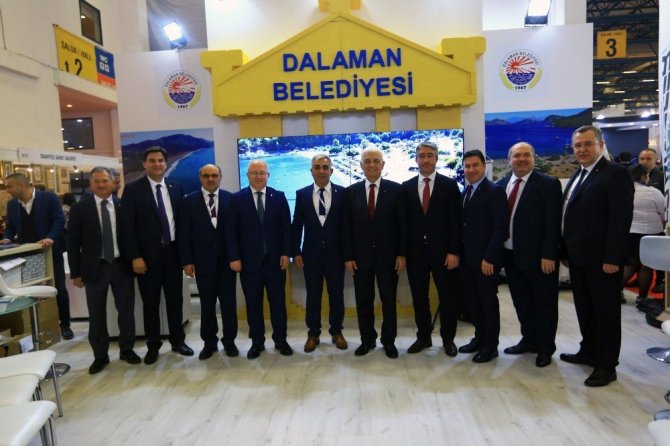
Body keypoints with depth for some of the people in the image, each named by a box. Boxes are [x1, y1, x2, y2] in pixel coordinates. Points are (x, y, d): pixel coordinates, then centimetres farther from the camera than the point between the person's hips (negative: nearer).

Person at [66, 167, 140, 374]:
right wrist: (76, 272, -4)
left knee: (126, 310, 10)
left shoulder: (123, 205, 0)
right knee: (97, 315, 9)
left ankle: (127, 350, 27)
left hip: (122, 265, 1)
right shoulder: (80, 208, -3)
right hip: (95, 268, -1)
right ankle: (100, 356, 24)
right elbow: (73, 242, -2)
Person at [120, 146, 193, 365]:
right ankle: (153, 345, 23)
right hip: (148, 254, -3)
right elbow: (127, 226, -7)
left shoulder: (176, 187, 6)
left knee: (175, 299, 11)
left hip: (173, 252, 3)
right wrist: (135, 256, -13)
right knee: (150, 303, 8)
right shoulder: (133, 189, -4)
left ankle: (178, 340, 26)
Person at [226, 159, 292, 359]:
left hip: (275, 259, 1)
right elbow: (231, 231, -2)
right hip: (249, 260, -1)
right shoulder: (237, 198, 1)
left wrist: (286, 253, -5)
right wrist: (234, 257, -9)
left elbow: (286, 227, 3)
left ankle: (280, 340, 21)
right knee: (253, 304, 8)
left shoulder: (279, 196, 4)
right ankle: (257, 342, 21)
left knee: (278, 302, 8)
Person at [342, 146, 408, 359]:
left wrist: (402, 254, -7)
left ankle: (389, 341, 24)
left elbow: (402, 224, -2)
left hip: (388, 256, -1)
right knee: (363, 301, 10)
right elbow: (346, 227, 2)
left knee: (389, 301, 9)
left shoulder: (395, 189, -1)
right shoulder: (351, 191, 3)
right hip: (360, 257, 2)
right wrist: (348, 256, -3)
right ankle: (367, 339, 25)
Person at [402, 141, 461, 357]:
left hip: (442, 251, -2)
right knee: (419, 297, 10)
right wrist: (403, 251, 0)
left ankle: (448, 338, 23)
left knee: (447, 297, 7)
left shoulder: (449, 185, -1)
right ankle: (423, 337, 25)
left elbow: (456, 221, -4)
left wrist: (454, 251, -11)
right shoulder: (407, 187, 6)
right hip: (416, 252, 2)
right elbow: (405, 222, 5)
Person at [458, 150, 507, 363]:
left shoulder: (495, 191, -11)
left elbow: (500, 228, -16)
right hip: (467, 257, 7)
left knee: (488, 302, 6)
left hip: (485, 259, -7)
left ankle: (490, 345, 19)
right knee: (473, 301, 14)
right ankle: (479, 338, 29)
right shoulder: (466, 191, 11)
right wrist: (459, 252, 7)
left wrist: (489, 258, -20)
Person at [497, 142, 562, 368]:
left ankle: (545, 347, 24)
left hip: (538, 257, -5)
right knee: (521, 302, 16)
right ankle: (529, 339, 33)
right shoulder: (501, 185, 8)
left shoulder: (548, 184, -9)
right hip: (511, 255, 6)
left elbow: (553, 223, -13)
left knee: (544, 304, 9)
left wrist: (548, 255, -18)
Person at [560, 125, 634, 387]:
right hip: (578, 258, 8)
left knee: (606, 312, 5)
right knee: (585, 309, 17)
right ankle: (589, 352, 32)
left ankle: (606, 365, 16)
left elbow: (621, 218, -17)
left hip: (602, 260, -7)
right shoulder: (577, 177, 15)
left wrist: (612, 258, -21)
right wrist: (566, 252, 11)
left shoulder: (616, 174, -10)